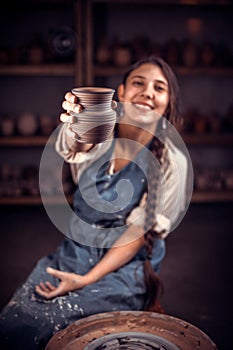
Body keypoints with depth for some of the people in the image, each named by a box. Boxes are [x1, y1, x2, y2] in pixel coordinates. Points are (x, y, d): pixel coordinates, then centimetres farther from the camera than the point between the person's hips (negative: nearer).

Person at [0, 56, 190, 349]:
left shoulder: (172, 162, -11)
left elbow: (140, 233, -11)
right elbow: (78, 145, -27)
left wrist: (86, 280, -15)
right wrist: (76, 126, -52)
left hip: (123, 268, -3)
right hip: (72, 253, 3)